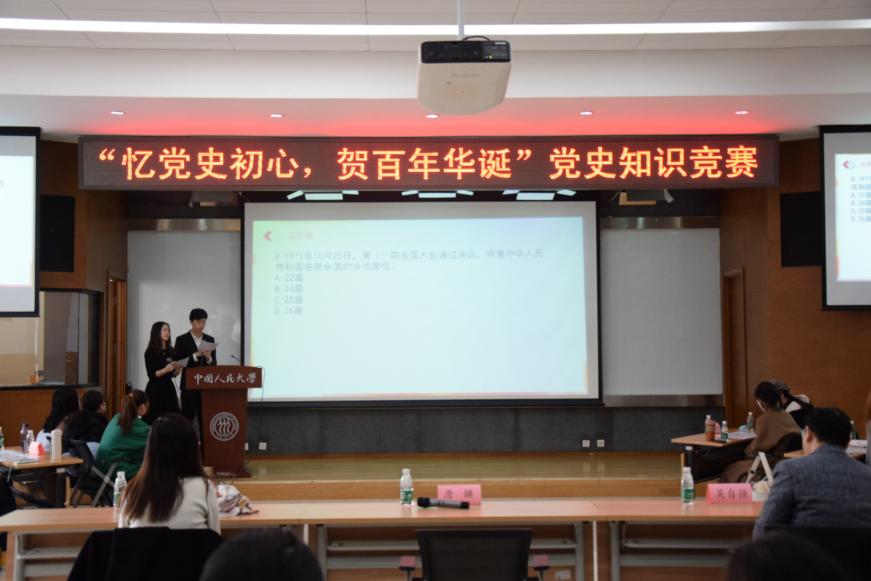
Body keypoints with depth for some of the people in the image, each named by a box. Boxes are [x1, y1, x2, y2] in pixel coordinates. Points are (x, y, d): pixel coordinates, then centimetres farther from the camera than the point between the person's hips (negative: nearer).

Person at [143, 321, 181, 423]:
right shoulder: (151, 351, -5)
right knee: (154, 422, -7)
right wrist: (165, 370, -24)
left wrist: (178, 370, -4)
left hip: (169, 389, 5)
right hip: (155, 390, -5)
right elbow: (151, 375, -11)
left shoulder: (171, 351, 10)